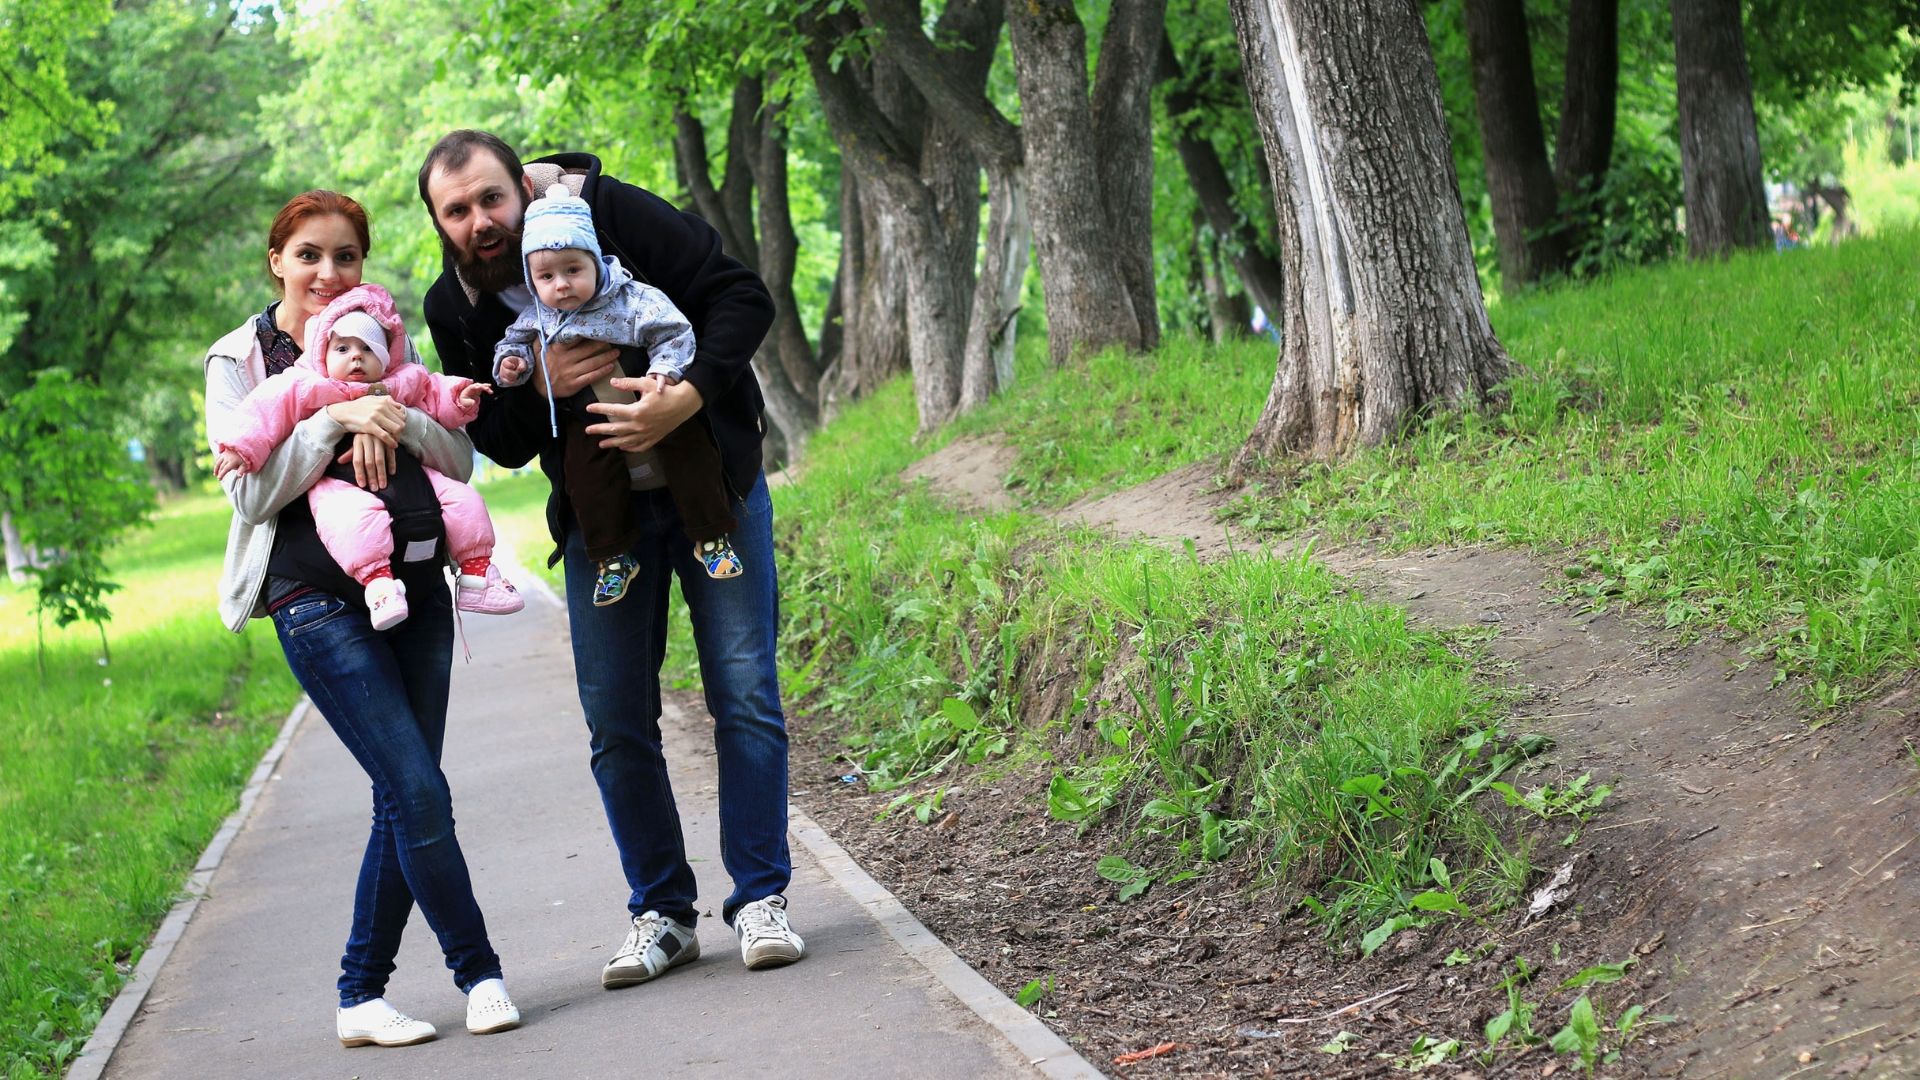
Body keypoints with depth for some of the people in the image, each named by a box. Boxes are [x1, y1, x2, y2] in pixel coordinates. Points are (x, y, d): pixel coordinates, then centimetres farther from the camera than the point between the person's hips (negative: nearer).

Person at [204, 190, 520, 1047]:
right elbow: (251, 493, -8)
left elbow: (461, 460, 6)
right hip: (317, 599, -4)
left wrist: (395, 420, -14)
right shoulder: (239, 362, 2)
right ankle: (478, 973, 1)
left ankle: (361, 996, 13)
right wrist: (337, 417, -18)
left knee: (403, 798, 3)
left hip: (414, 586, 5)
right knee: (418, 790, -12)